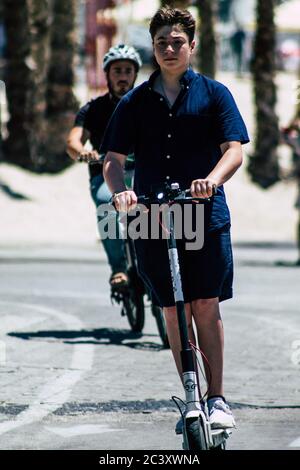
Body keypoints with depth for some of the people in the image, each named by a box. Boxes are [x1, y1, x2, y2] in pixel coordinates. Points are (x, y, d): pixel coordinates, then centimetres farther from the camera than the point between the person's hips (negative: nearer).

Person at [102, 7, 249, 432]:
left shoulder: (213, 94, 5)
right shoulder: (135, 102, 11)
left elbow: (234, 150, -4)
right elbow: (113, 158, 6)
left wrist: (212, 180, -25)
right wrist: (119, 191, -16)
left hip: (206, 217, -2)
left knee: (205, 305, -7)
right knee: (173, 311, 4)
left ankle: (217, 398, 1)